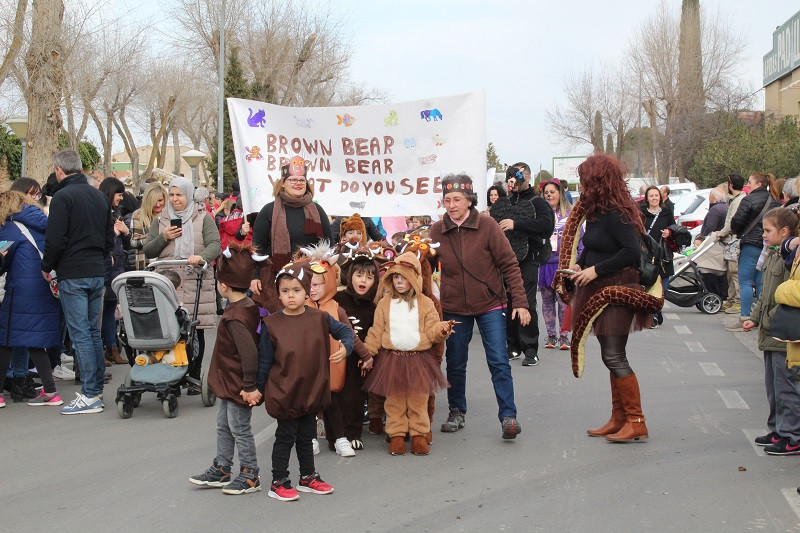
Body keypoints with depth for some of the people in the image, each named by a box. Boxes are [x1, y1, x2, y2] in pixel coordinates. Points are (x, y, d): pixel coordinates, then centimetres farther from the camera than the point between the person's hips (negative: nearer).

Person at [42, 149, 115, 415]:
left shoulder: (63, 196, -11)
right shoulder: (100, 196, 12)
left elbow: (55, 240, -16)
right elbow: (110, 239, 17)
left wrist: (47, 267, -2)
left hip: (72, 276, -7)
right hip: (97, 273, 7)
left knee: (80, 333, -6)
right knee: (94, 331, 13)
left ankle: (90, 395, -6)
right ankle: (97, 389, 16)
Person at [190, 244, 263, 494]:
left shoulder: (235, 317, -26)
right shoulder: (249, 306, 4)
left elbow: (249, 352, -33)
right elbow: (250, 348, 12)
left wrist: (250, 385, -26)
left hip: (237, 385, -10)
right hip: (230, 382, 10)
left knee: (239, 428, 2)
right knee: (224, 425, 20)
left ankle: (250, 476, 15)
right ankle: (220, 470, 32)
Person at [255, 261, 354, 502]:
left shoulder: (319, 318, -3)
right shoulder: (272, 324, -9)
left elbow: (344, 330, 9)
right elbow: (264, 359, -3)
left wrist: (345, 347, -11)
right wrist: (258, 388, 0)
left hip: (312, 390, 4)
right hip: (284, 391, -3)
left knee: (306, 436, 18)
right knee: (285, 436, 3)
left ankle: (308, 477, 33)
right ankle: (278, 482, 16)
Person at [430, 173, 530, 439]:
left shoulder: (487, 226, -9)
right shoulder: (437, 231, -2)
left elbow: (509, 265, -7)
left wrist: (521, 302, -12)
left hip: (490, 305, -2)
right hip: (454, 307, 3)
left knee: (499, 362, -7)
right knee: (455, 363, 11)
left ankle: (508, 416, -2)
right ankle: (456, 412, 27)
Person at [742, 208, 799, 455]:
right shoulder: (772, 255, 14)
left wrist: (772, 319, -21)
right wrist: (754, 317, 14)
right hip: (770, 334, 10)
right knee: (772, 384, 16)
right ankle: (778, 430, 27)